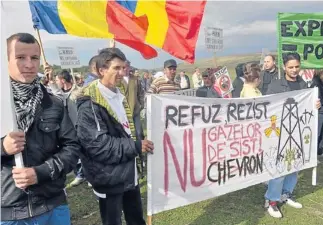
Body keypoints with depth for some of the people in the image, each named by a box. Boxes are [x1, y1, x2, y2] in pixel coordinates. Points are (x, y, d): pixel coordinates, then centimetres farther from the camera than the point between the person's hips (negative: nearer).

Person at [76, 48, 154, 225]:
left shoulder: (119, 95, 9)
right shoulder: (90, 103, -19)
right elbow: (96, 144, -25)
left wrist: (137, 143, 4)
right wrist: (136, 146, -21)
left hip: (129, 174, 8)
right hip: (110, 177, -8)